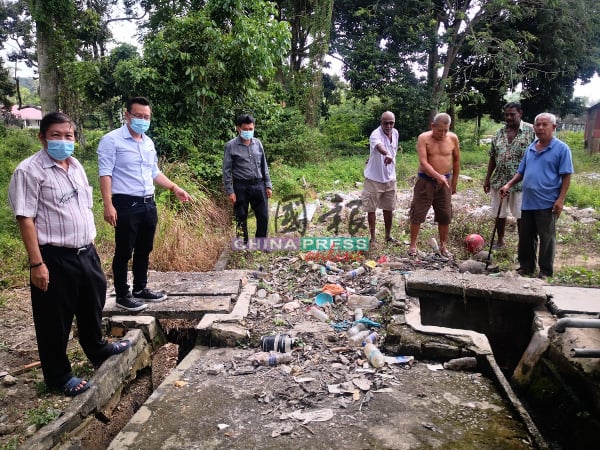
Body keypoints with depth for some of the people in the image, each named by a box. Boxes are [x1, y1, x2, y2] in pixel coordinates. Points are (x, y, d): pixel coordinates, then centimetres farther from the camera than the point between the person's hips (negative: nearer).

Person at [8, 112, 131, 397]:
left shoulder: (76, 167, 10)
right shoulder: (30, 170, -14)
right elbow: (25, 219, -17)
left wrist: (90, 244, 16)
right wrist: (37, 264, -20)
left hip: (86, 252, 8)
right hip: (55, 258, -7)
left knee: (92, 306, 24)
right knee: (55, 320, 8)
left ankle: (98, 350, 47)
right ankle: (58, 376, 25)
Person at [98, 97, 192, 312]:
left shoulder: (148, 142, 15)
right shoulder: (112, 140, -8)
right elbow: (105, 174, -13)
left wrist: (174, 188, 16)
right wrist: (108, 205, -21)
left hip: (149, 204, 7)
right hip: (126, 205, -7)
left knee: (144, 250, 15)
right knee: (124, 252, 2)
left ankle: (140, 289, 28)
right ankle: (122, 295, 13)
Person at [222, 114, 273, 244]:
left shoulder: (258, 143, 7)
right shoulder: (231, 146, -5)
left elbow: (264, 166, 12)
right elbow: (226, 170, -5)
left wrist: (268, 185, 7)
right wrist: (230, 191, -10)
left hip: (258, 185, 4)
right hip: (241, 187, -4)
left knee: (263, 216, 7)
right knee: (241, 218, 6)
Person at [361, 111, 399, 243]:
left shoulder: (395, 133, 1)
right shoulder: (376, 134, -22)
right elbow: (379, 146, -46)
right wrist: (387, 155, -65)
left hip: (390, 178, 6)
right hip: (374, 179, -6)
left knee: (389, 209, 14)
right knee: (371, 209, 4)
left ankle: (388, 236, 29)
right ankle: (372, 237, 17)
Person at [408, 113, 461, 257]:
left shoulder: (453, 138, -1)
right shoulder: (423, 138, -10)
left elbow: (456, 161, 11)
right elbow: (423, 162, -19)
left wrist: (454, 183, 12)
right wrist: (438, 176, -32)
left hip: (445, 181, 3)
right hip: (425, 181, -2)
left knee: (445, 215, 7)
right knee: (418, 213, 1)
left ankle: (443, 246, 21)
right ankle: (413, 245, 13)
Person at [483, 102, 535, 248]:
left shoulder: (531, 130, -6)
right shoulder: (499, 132, 7)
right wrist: (487, 179, 9)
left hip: (521, 182, -4)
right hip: (499, 180, 4)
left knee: (521, 215, 5)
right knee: (499, 213, 13)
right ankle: (500, 240, 28)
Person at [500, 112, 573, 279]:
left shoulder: (561, 149, -6)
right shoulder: (530, 148, 12)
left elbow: (566, 176, -9)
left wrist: (560, 199, -15)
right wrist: (509, 185, 3)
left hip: (547, 203, -6)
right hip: (528, 201, 6)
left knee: (546, 238, 5)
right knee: (525, 236, 13)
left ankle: (546, 271, 17)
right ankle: (526, 266, 27)